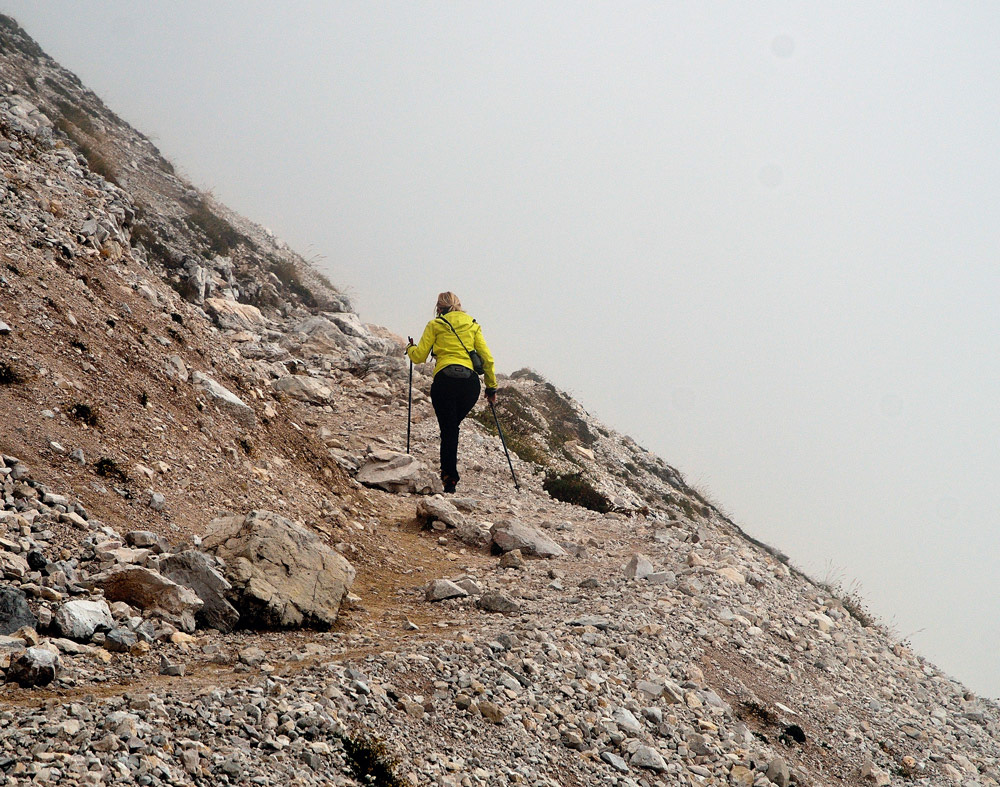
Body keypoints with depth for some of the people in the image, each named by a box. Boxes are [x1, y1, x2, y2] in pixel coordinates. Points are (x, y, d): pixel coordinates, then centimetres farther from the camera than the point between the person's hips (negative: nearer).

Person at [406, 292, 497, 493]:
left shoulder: (435, 325, 11)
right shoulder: (473, 325, 19)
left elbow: (419, 357, 9)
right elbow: (487, 358, 12)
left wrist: (410, 348, 31)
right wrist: (491, 386, 19)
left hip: (445, 380, -3)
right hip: (470, 382, 3)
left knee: (448, 430, -2)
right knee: (453, 425, 20)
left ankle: (450, 481, -10)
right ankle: (449, 469, 6)